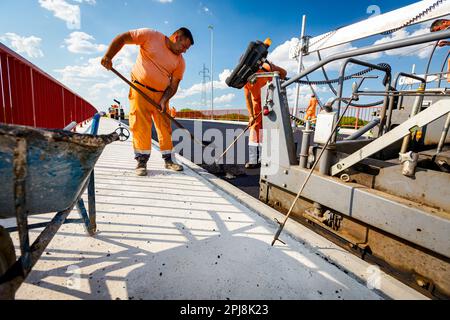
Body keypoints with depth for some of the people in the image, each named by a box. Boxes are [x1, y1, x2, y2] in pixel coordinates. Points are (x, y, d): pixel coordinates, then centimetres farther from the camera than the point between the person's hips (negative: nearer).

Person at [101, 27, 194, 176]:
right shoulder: (151, 36, -5)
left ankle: (168, 160, 10)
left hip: (161, 94, 4)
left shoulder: (180, 62, 3)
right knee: (140, 124, -9)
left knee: (165, 126, 2)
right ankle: (142, 161, -4)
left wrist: (164, 100, -15)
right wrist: (108, 56, -14)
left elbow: (174, 85, 0)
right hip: (140, 89, -4)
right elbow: (122, 38, -4)